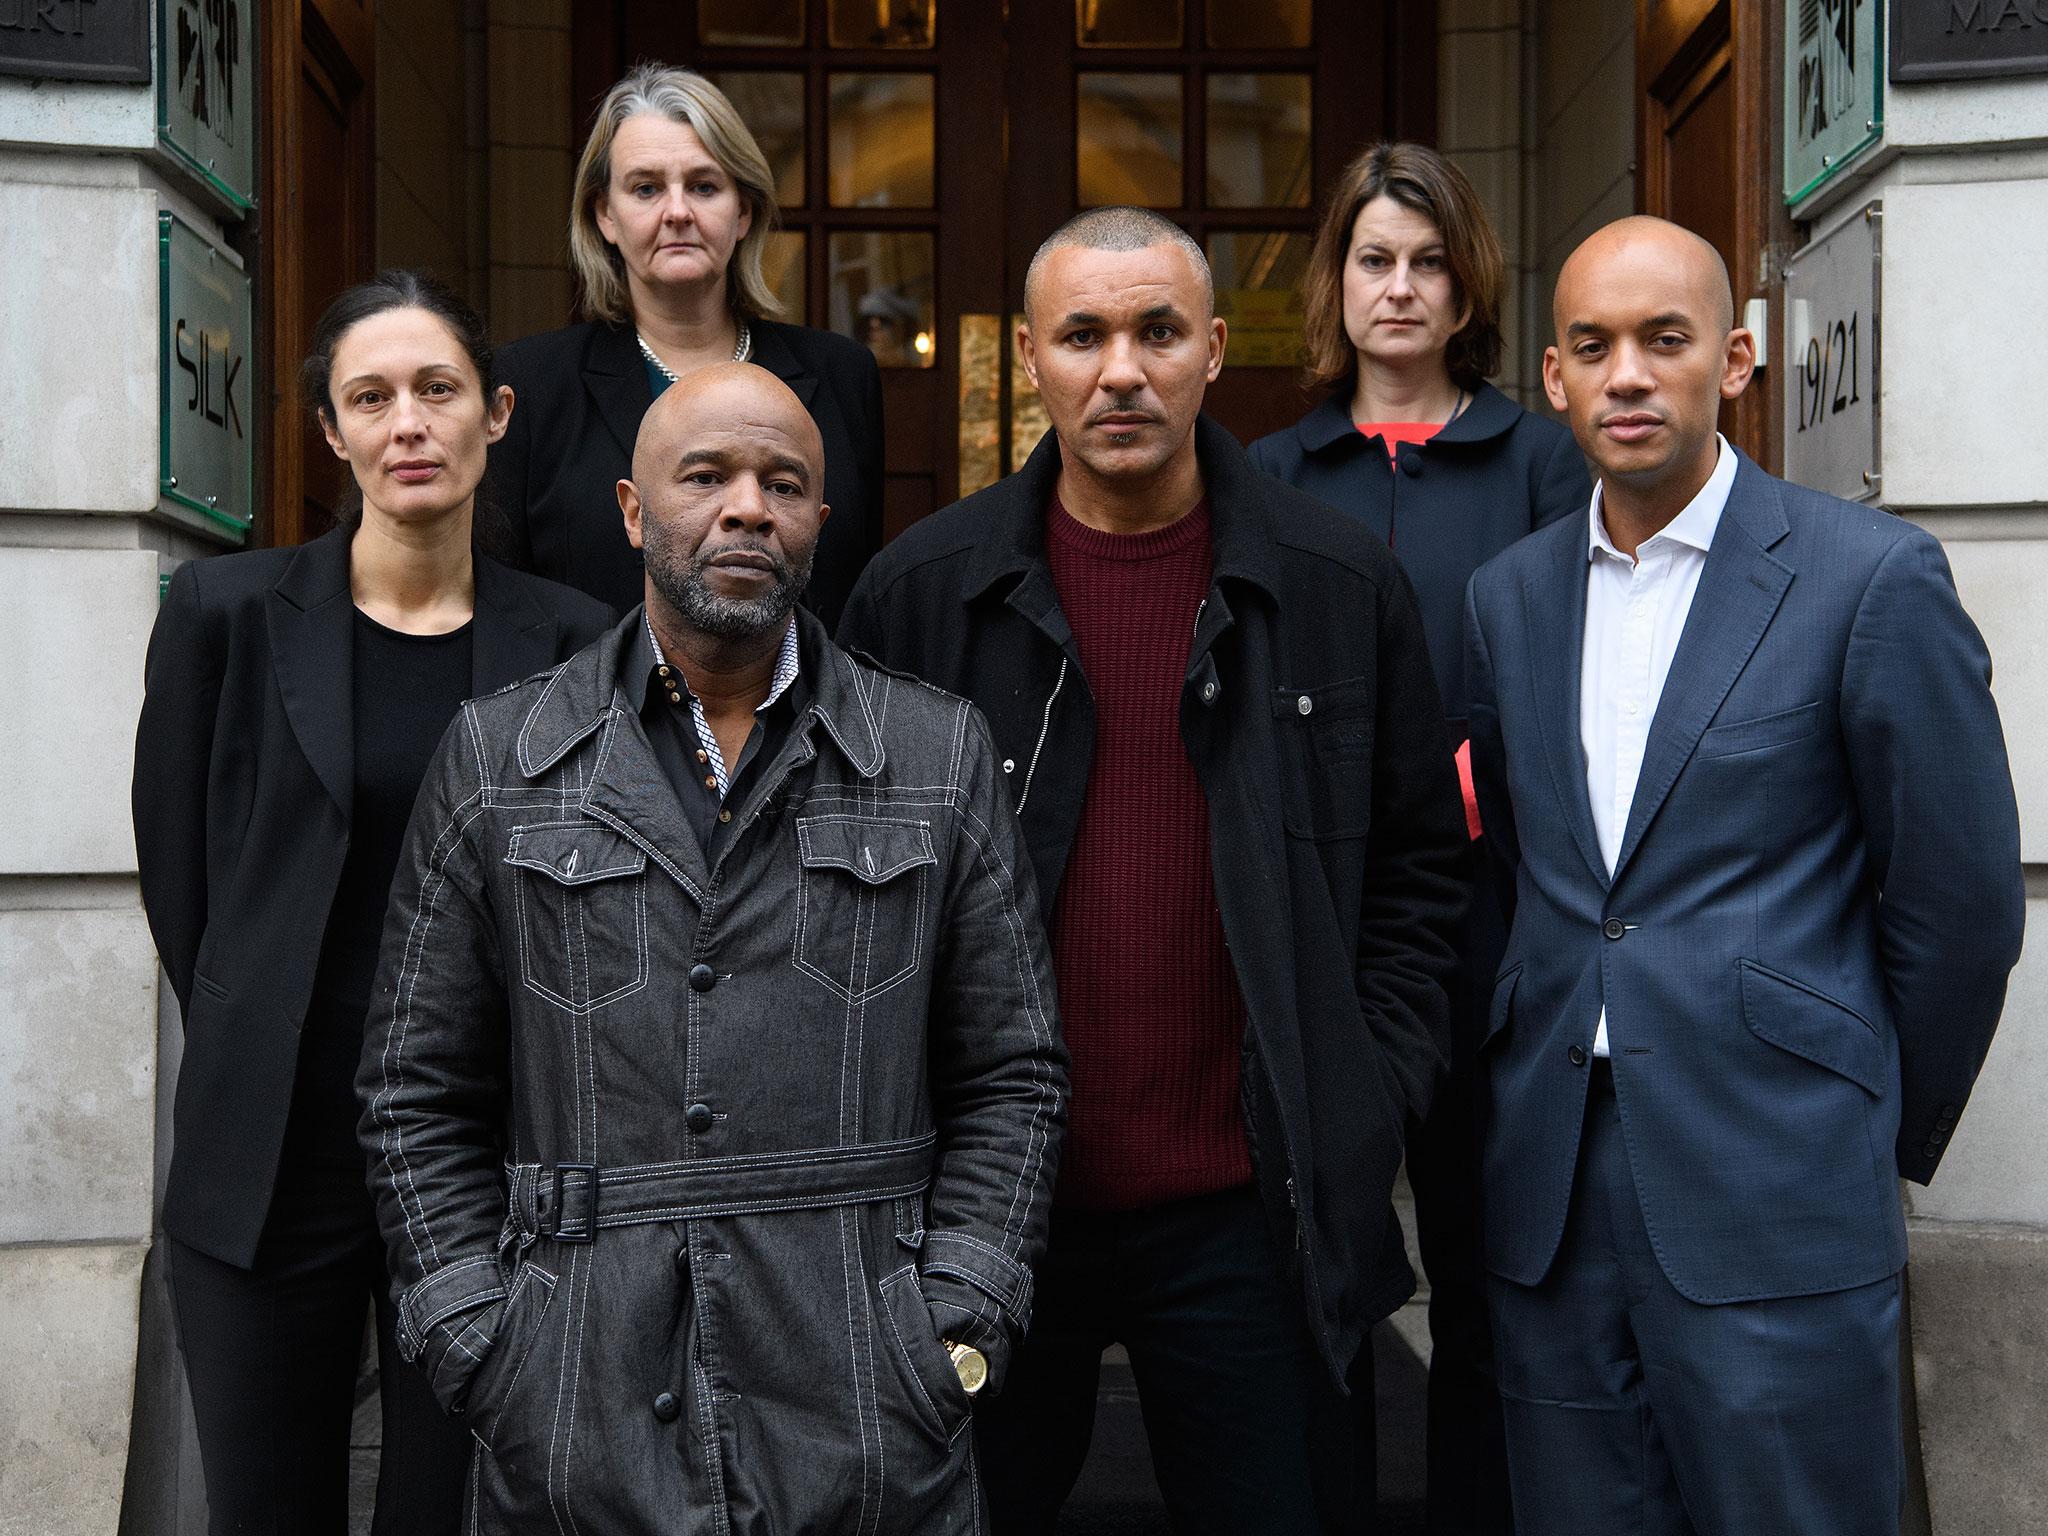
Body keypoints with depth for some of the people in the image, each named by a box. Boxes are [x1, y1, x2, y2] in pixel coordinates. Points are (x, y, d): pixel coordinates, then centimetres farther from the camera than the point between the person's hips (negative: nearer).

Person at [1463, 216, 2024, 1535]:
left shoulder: (1872, 577, -6)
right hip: (1550, 1195, 5)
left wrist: (1886, 1138, 4)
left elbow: (1961, 904, -3)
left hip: (1775, 1212, -4)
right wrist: (1552, 1058, 13)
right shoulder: (1509, 597, 10)